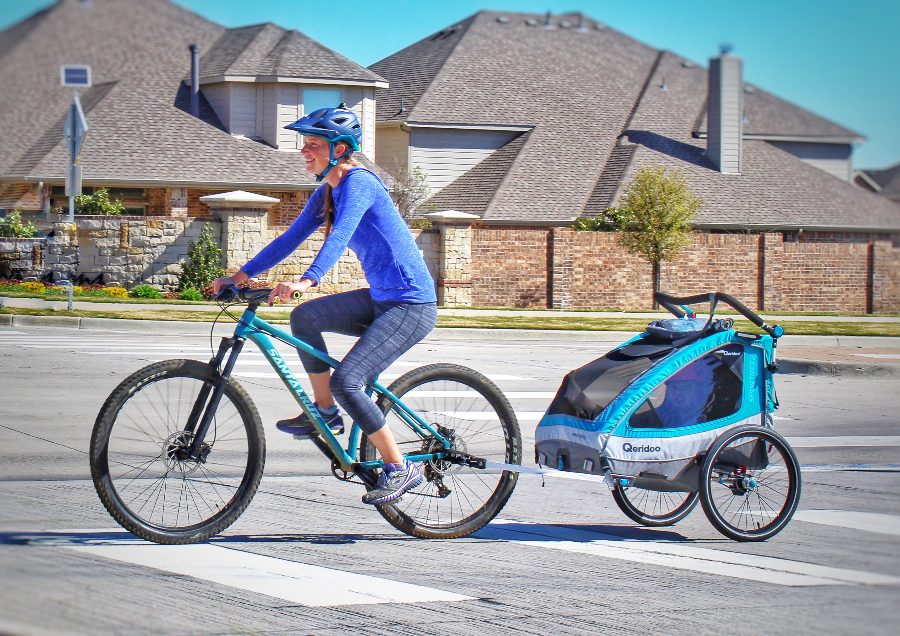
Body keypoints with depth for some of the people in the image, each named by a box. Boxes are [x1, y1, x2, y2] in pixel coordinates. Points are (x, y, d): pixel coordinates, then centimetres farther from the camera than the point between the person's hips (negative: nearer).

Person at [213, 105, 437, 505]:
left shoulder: (358, 182, -17)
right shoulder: (327, 192, 11)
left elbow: (340, 235, -33)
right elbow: (291, 238, 14)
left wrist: (306, 281, -47)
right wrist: (242, 274, 8)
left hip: (411, 306, -9)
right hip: (381, 299, 9)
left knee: (345, 381, -18)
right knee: (304, 317, 2)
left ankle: (399, 469, -6)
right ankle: (325, 412, 12)